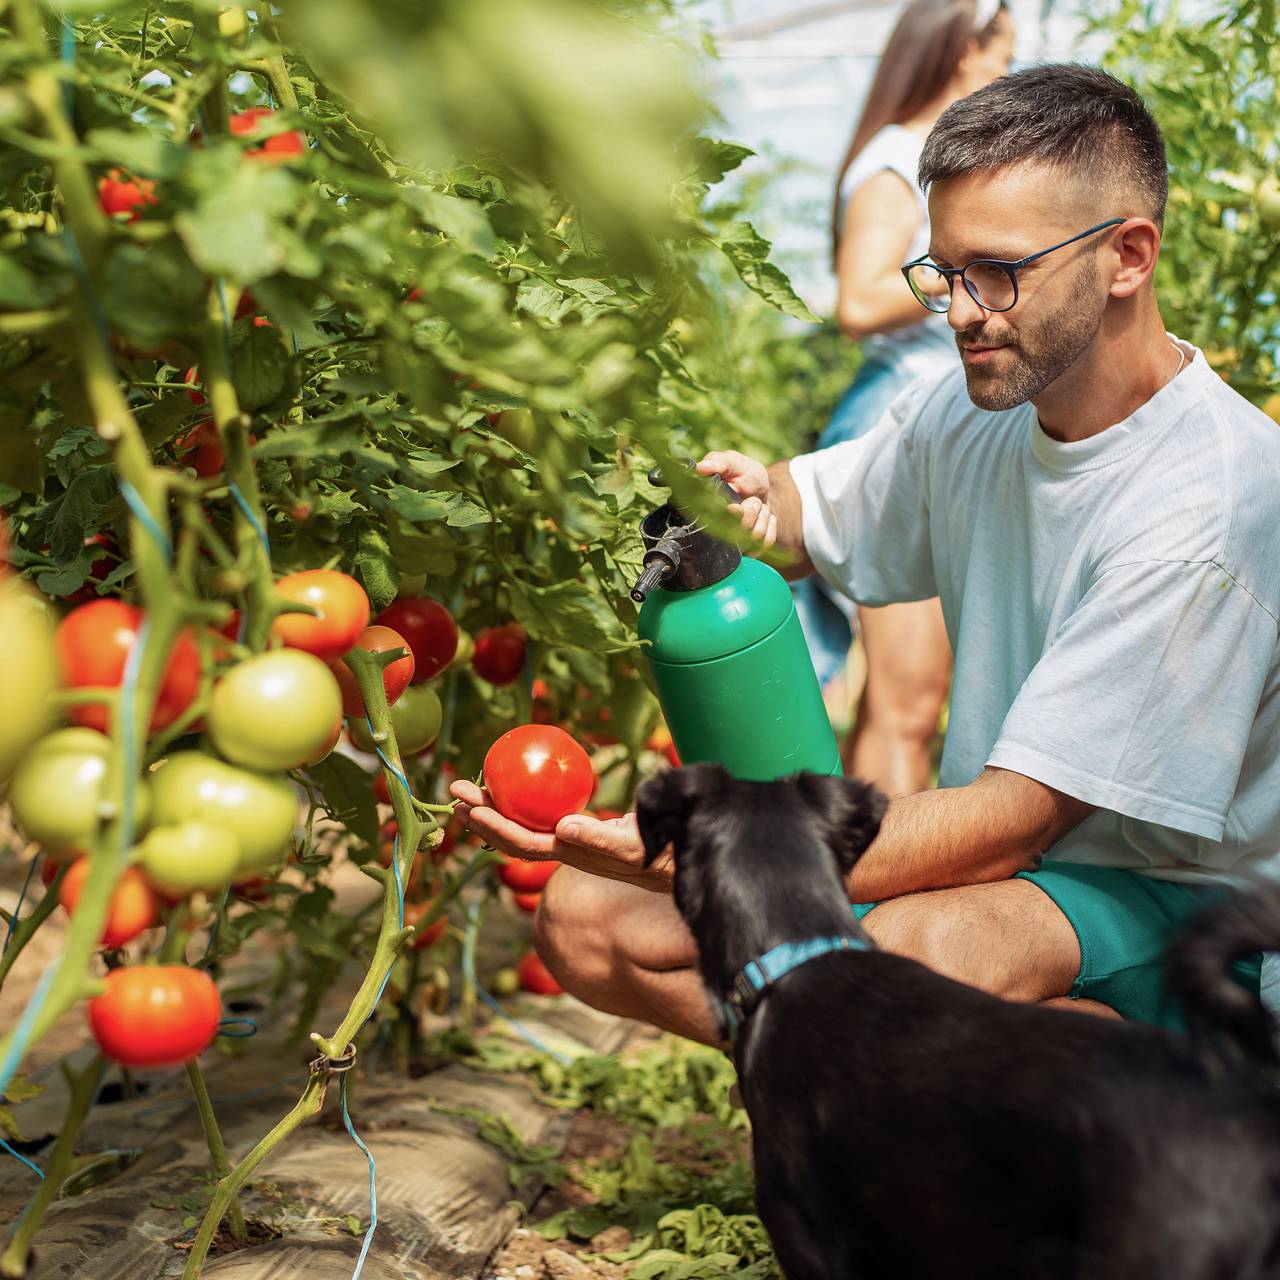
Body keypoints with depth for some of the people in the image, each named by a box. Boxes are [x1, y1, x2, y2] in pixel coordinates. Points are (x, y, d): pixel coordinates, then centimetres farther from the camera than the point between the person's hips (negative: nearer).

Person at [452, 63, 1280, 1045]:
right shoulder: (972, 411, 1)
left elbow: (1006, 824, -27)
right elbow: (809, 509, 18)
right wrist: (746, 497, -9)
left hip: (1196, 924, -6)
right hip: (999, 864, 7)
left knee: (922, 946, -41)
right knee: (585, 916, -8)